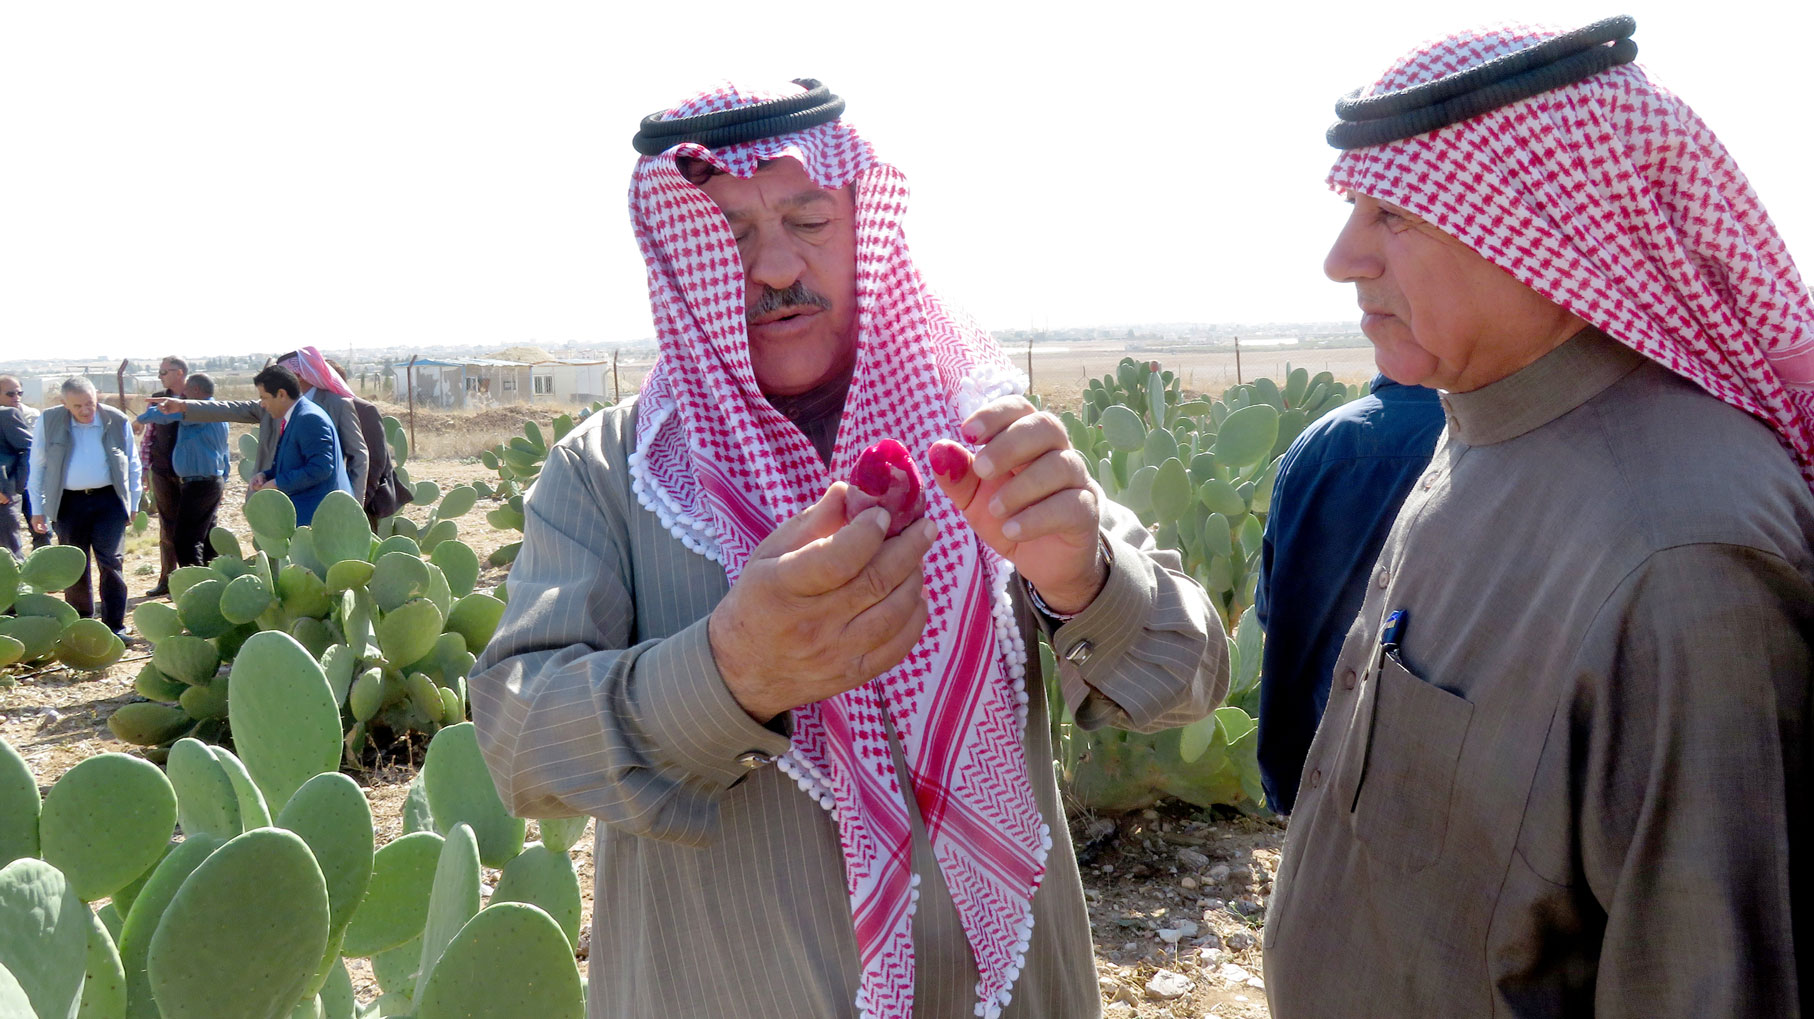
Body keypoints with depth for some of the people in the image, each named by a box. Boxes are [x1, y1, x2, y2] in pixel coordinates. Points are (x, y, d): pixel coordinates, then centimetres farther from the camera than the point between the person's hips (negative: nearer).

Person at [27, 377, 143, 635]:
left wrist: (133, 504, 9)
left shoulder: (118, 422, -1)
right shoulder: (48, 422, -1)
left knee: (111, 563, -5)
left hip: (109, 500, -1)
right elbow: (37, 467, 7)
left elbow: (133, 466, 9)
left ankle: (115, 627, 0)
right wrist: (37, 509, 6)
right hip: (69, 502, 1)